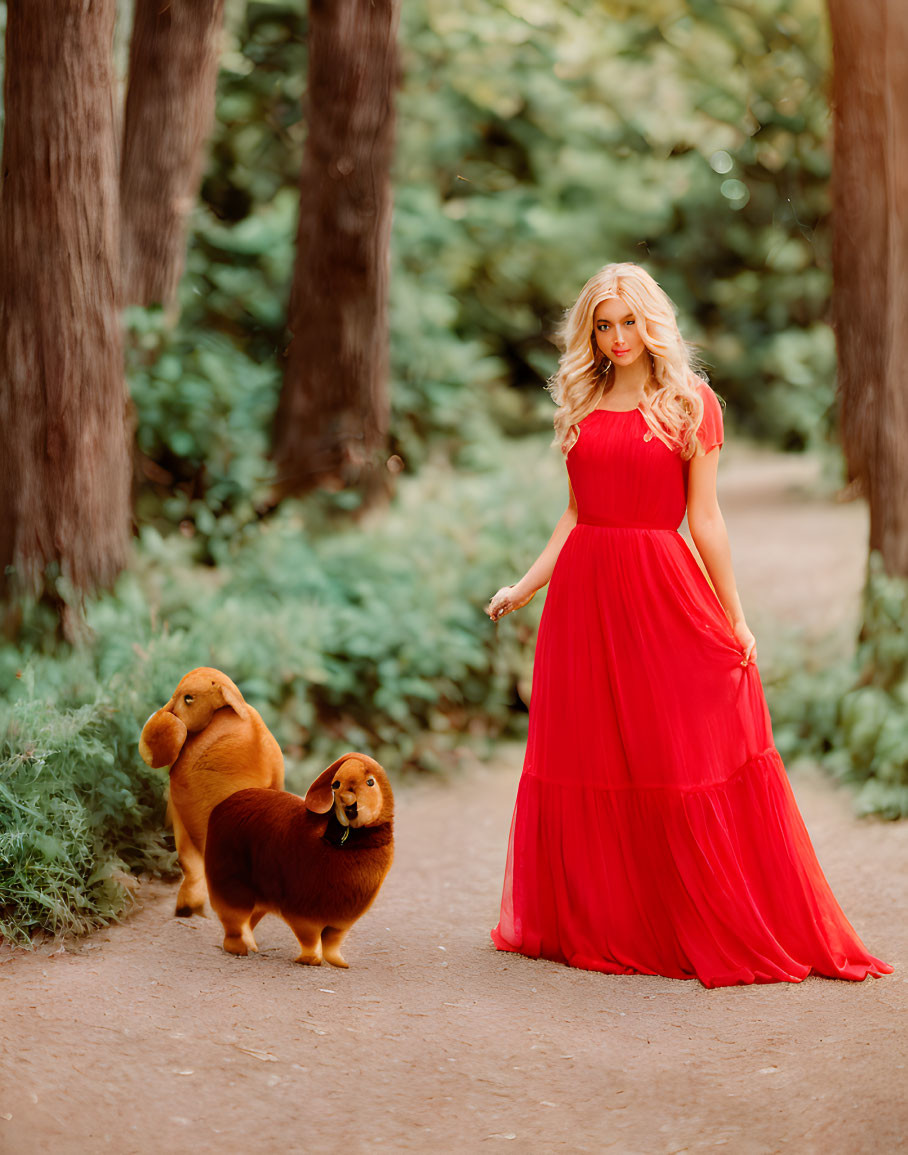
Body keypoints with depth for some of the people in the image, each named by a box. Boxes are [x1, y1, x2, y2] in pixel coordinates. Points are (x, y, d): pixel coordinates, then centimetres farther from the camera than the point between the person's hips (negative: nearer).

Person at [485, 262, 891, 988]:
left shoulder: (690, 403, 0)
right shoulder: (582, 404, 13)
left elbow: (704, 518, -1)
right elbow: (576, 515, 15)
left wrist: (736, 620, -2)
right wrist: (525, 587, 7)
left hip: (662, 591, -4)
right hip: (584, 594, 4)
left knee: (687, 767, -3)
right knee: (585, 767, 6)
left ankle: (739, 931, 7)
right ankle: (590, 926, 18)